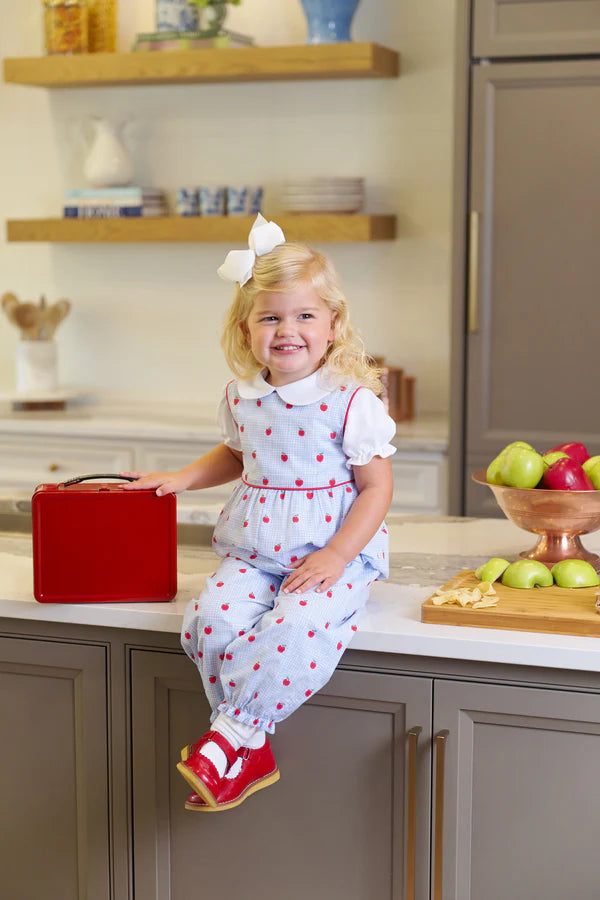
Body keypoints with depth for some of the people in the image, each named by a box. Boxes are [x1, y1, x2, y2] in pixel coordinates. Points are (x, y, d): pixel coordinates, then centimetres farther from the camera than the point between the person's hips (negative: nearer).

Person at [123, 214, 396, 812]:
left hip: (330, 551, -4)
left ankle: (228, 738, -21)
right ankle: (252, 752, -13)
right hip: (252, 551, 5)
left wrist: (336, 555, -15)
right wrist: (183, 477, 15)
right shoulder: (241, 398, 8)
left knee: (299, 625, -33)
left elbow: (376, 487, -6)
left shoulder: (352, 400, -8)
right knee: (212, 617, -23)